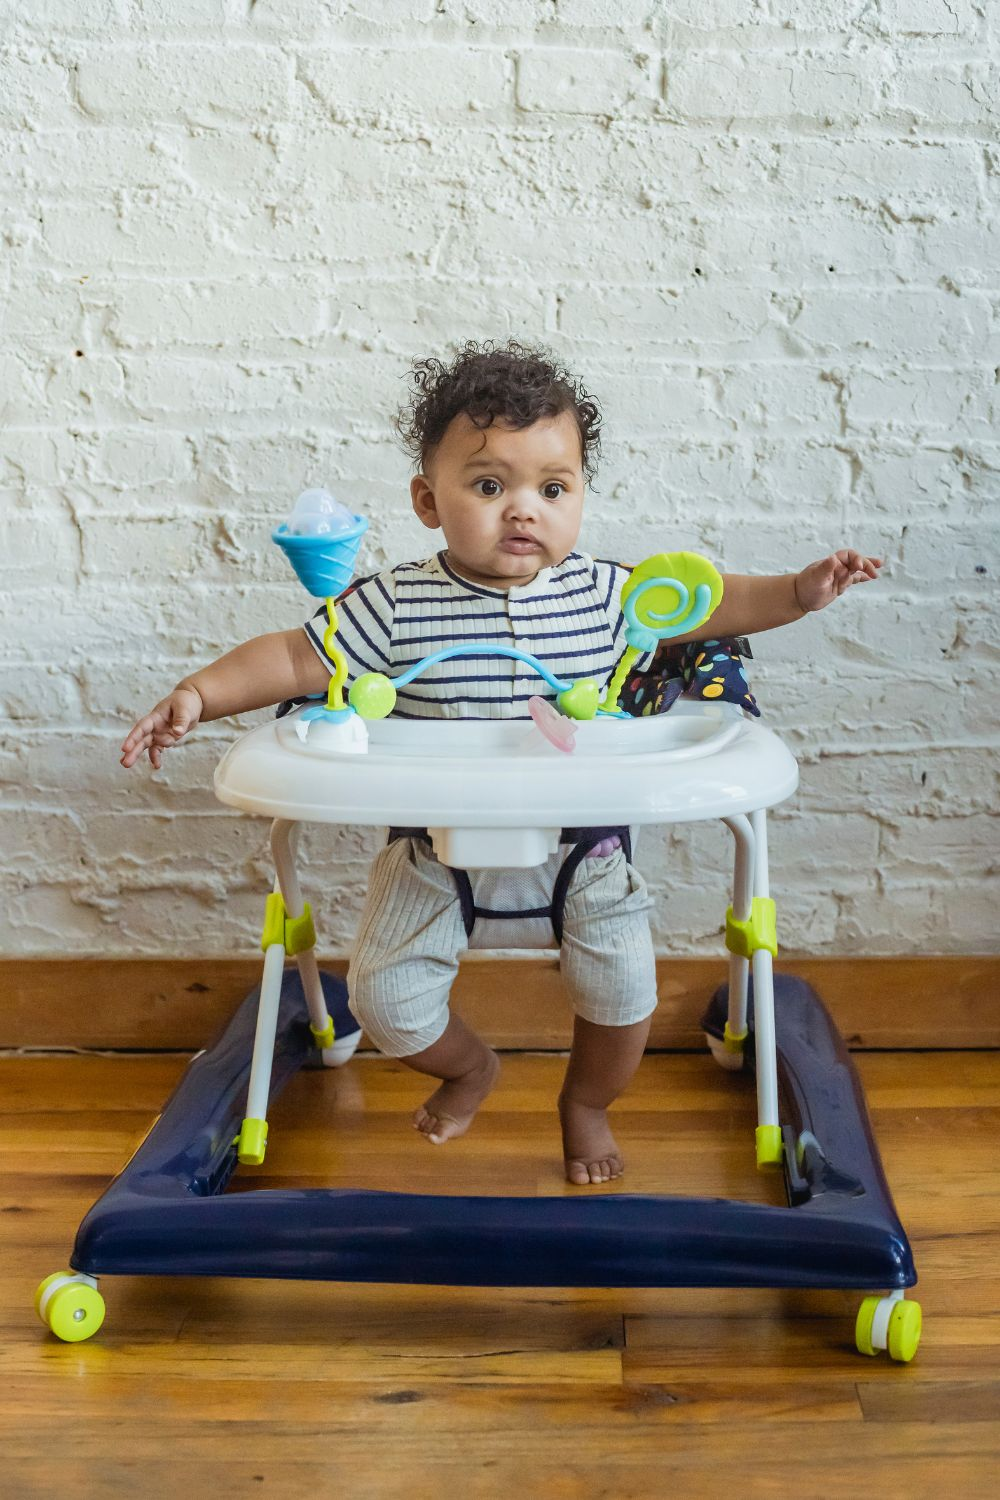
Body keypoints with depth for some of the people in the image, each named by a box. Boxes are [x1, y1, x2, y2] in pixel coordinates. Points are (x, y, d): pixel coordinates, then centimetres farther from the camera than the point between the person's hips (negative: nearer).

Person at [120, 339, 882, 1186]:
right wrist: (200, 695, -18)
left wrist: (799, 591, -3)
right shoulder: (395, 606, -12)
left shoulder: (606, 594, -6)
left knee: (623, 993, -5)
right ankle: (469, 1065, 32)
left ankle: (587, 1100, 30)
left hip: (579, 849, 1)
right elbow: (295, 659, -8)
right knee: (386, 1000, -4)